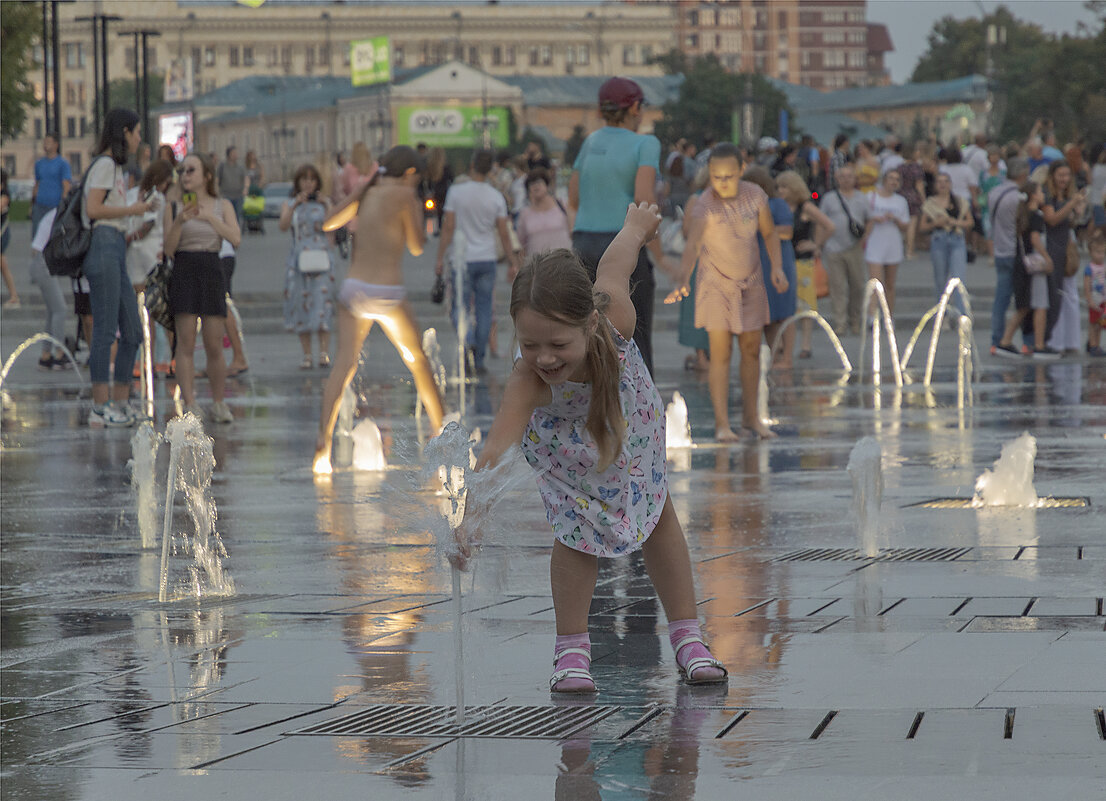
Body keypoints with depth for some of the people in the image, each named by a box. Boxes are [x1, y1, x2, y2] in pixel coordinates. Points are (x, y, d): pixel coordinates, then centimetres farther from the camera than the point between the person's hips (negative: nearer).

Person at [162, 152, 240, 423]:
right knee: (185, 343, -8)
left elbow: (235, 238, -6)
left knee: (214, 346, 0)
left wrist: (209, 217, -17)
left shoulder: (222, 207, 8)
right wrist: (179, 221, -16)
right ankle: (189, 406, -7)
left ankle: (218, 403, 15)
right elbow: (169, 248, 0)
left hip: (211, 272, 1)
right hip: (183, 272, -1)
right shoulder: (174, 207, 7)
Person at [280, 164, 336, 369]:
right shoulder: (288, 205, 10)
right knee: (301, 306, -1)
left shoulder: (323, 203, 9)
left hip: (321, 259, -1)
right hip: (299, 259, 1)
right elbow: (283, 226, -9)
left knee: (322, 303, -13)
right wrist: (295, 205, -19)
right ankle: (307, 356, 3)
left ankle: (324, 353, -19)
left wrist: (326, 206, -17)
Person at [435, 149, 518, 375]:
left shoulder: (456, 191, -8)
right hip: (487, 259, 2)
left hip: (463, 259, -2)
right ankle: (479, 360, 7)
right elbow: (503, 234, 1)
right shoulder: (496, 197, -1)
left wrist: (441, 257, -2)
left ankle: (468, 340, -23)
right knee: (484, 308, 7)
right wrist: (513, 263, 8)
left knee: (461, 306, 6)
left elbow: (448, 227, -8)